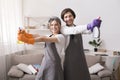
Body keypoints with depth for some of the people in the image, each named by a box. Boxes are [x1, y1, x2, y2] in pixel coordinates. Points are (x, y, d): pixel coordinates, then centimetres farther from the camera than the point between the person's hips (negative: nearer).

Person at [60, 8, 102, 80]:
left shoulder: (79, 28, 10)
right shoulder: (63, 29, -4)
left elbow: (89, 30, -10)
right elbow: (74, 30, -25)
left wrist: (96, 24, -31)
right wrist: (88, 26, -38)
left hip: (81, 58, 4)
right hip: (70, 59, -4)